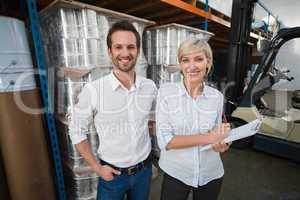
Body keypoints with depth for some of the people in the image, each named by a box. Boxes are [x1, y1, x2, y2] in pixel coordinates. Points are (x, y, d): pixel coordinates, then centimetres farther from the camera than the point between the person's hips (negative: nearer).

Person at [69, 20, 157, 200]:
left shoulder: (150, 87, -10)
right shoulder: (93, 90, -20)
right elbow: (77, 132, -8)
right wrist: (97, 167, -9)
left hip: (144, 169, 3)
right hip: (112, 173, -3)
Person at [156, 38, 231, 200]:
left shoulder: (217, 96, -6)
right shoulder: (166, 92, -16)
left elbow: (216, 135, 5)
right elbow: (164, 141, -20)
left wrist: (221, 144, -18)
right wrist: (208, 138, -23)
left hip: (211, 175, 4)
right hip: (175, 174, -3)